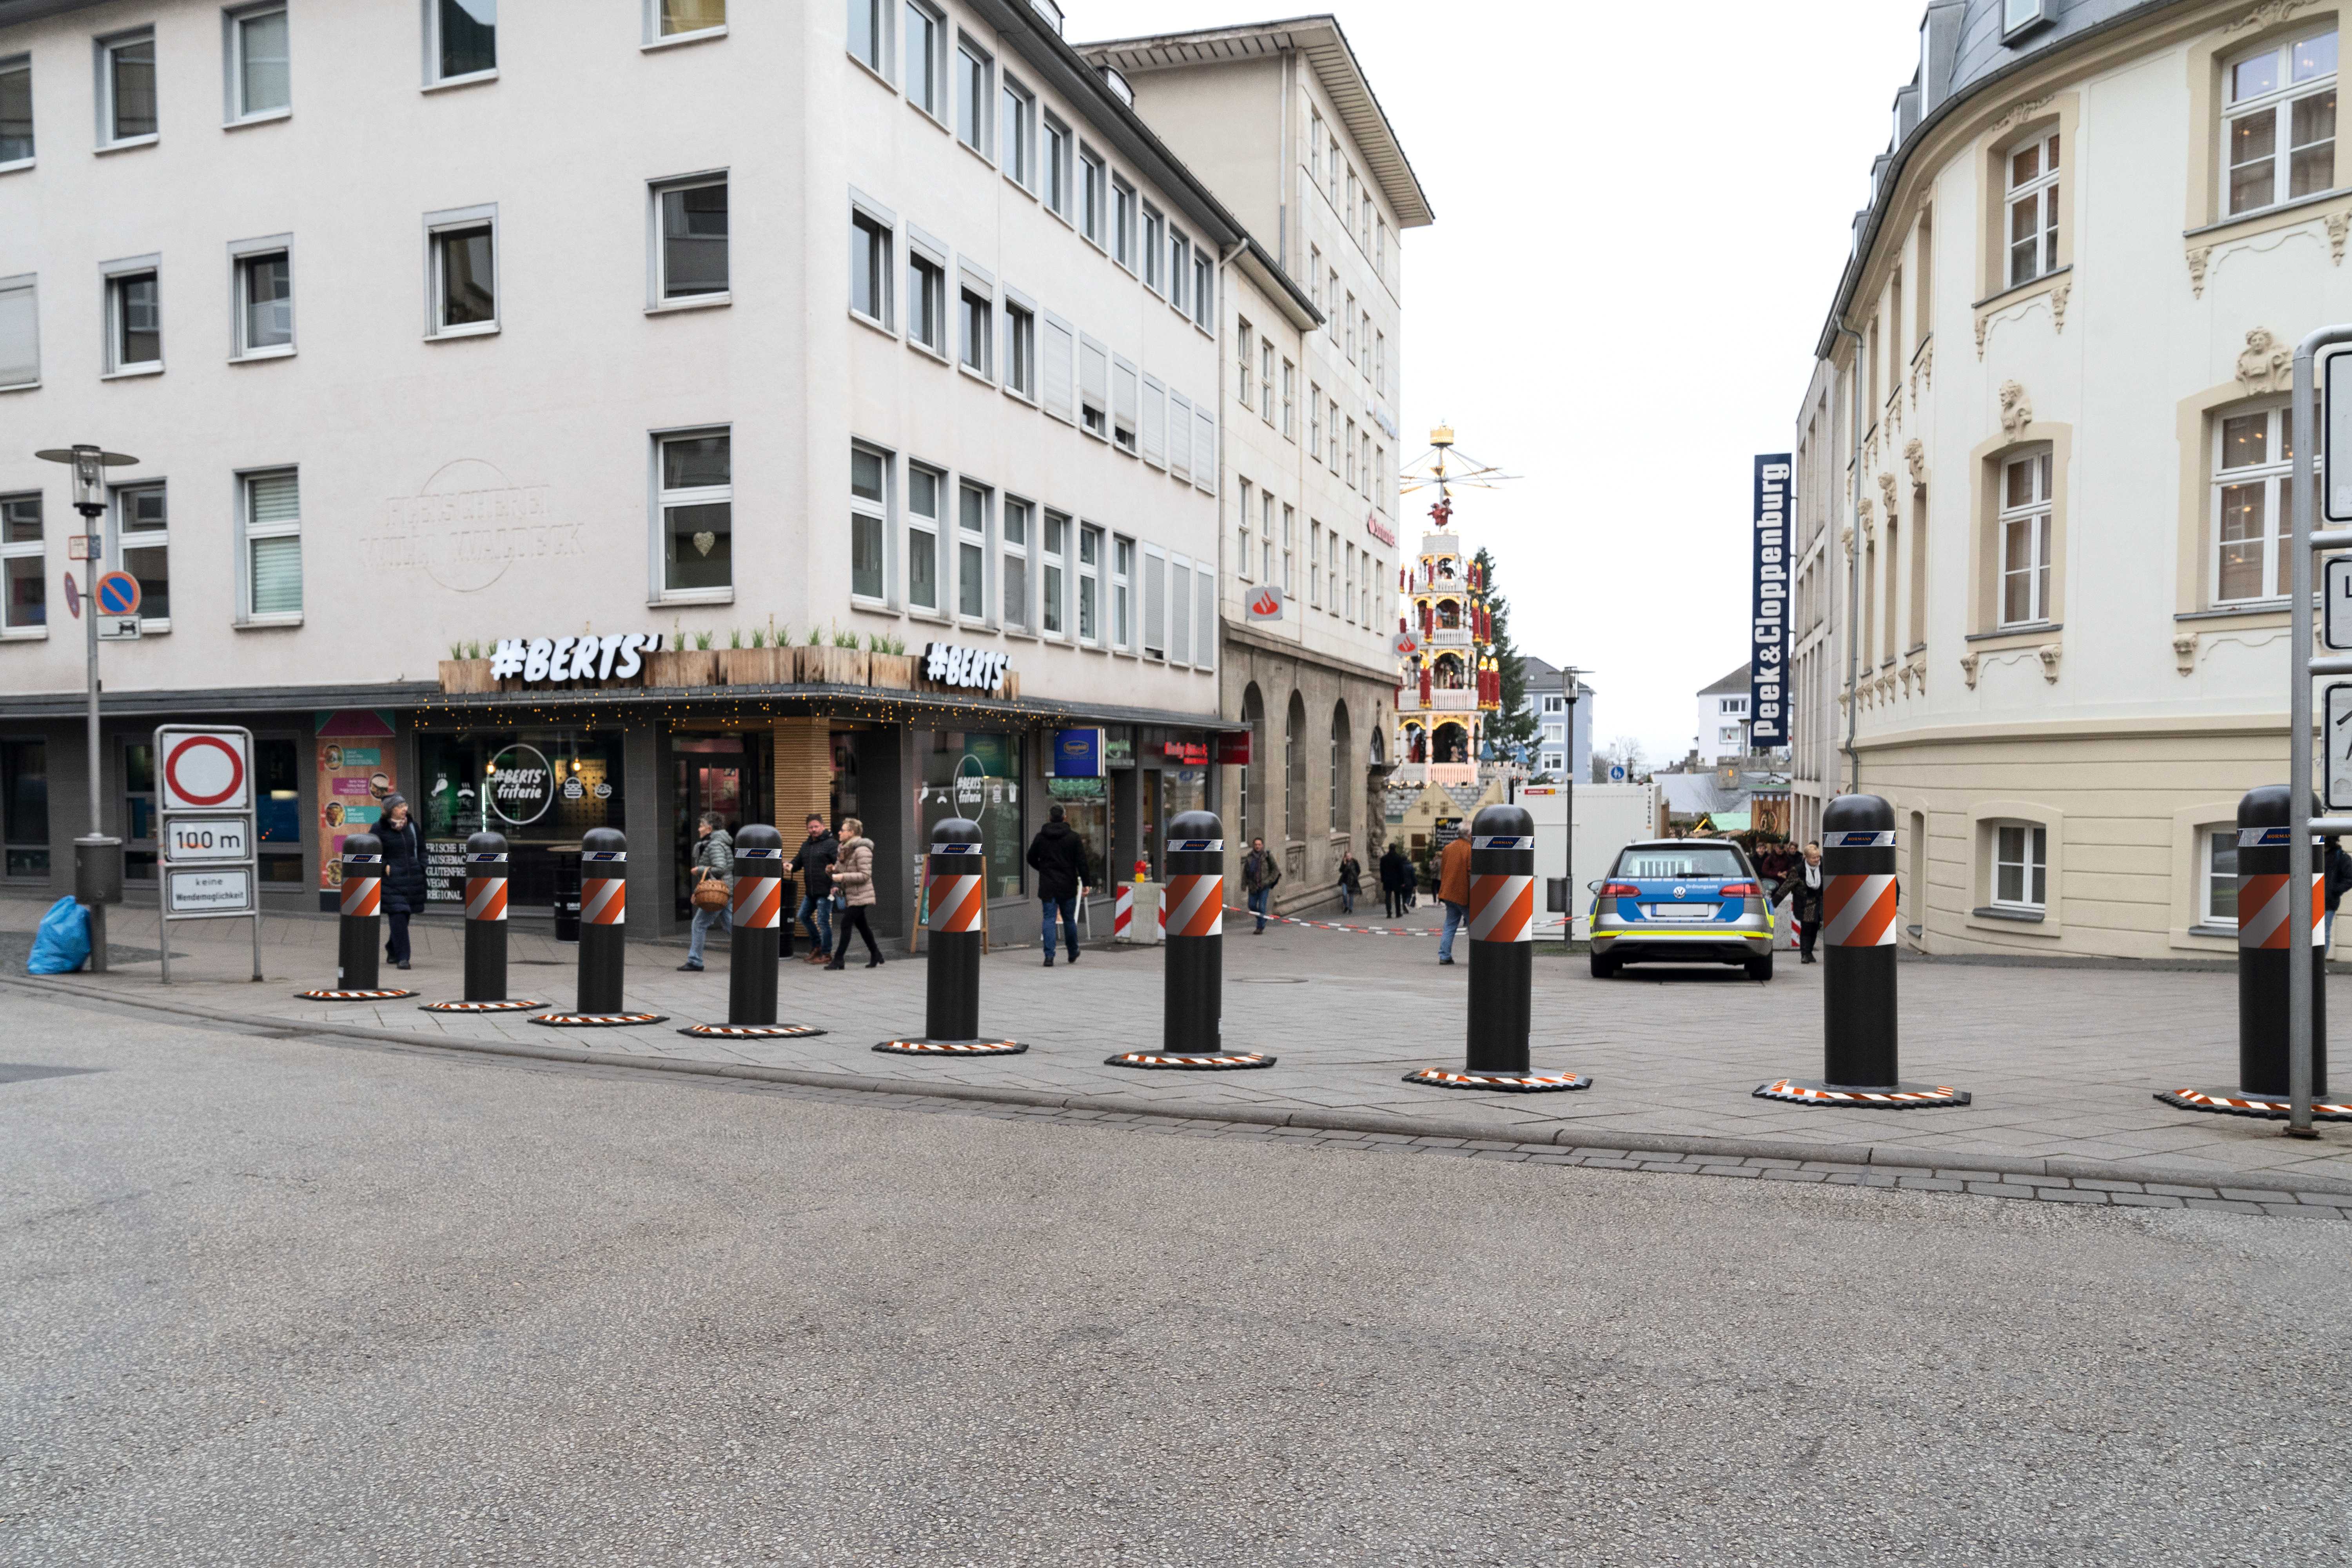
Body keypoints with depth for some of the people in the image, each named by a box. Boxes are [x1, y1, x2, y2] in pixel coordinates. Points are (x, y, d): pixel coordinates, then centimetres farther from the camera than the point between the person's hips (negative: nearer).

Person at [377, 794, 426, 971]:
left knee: (404, 915, 12)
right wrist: (384, 866, -12)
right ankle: (402, 958, -12)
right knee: (398, 916, -12)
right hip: (392, 879, -5)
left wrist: (421, 867, 7)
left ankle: (392, 950, 34)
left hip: (411, 878, 5)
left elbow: (421, 849, 18)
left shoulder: (412, 826, 9)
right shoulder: (380, 828, -4)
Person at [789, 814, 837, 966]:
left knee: (823, 922, -4)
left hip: (825, 891, -9)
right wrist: (791, 866, 1)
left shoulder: (831, 844, -10)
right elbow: (799, 861, 22)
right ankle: (816, 945, 31)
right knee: (804, 916, 17)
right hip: (810, 891, 9)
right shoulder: (806, 845, 15)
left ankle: (826, 953, 8)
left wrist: (833, 869, -37)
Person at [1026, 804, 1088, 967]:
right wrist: (1085, 884, -3)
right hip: (1068, 886, 0)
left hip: (1047, 886, 0)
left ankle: (1049, 956, -12)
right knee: (1069, 919, 12)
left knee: (1049, 919, 0)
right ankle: (1073, 954, 25)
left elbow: (1031, 859, 12)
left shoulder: (1040, 837, 2)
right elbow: (1082, 862, -7)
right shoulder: (1073, 838, -3)